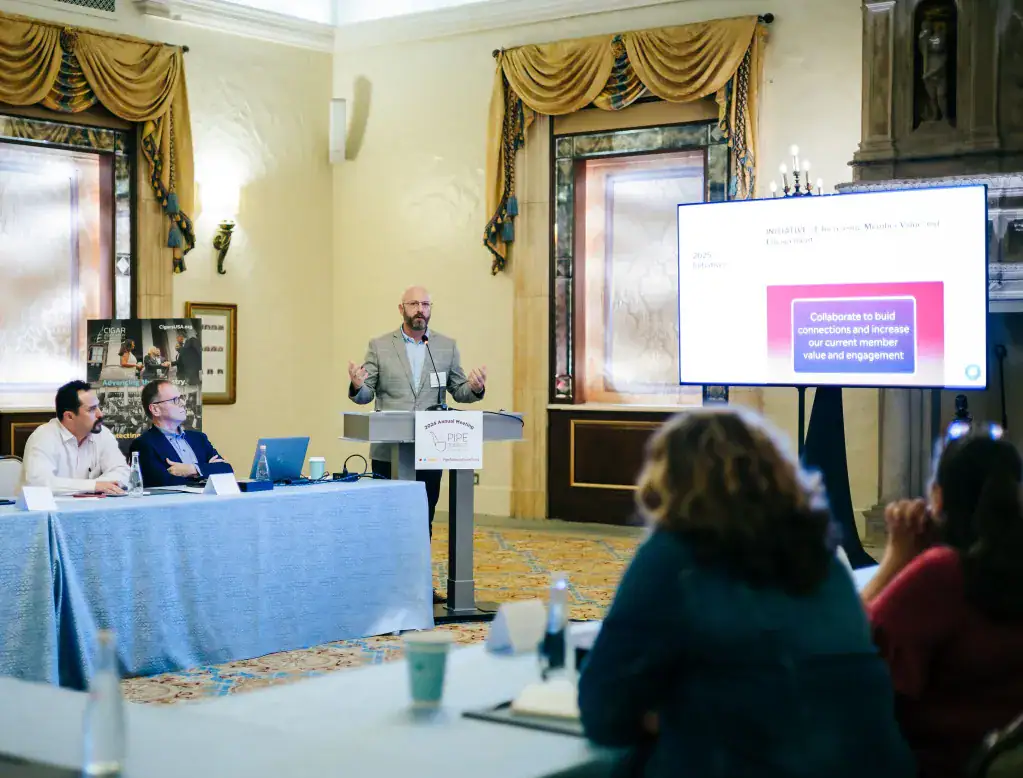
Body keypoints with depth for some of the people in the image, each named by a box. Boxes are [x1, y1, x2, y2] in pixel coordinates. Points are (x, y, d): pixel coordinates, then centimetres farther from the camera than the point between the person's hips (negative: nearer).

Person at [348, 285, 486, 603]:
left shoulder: (446, 346, 8)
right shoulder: (379, 346, 3)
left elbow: (458, 391, 7)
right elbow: (365, 396, 1)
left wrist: (475, 388, -14)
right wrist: (357, 386, -21)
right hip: (389, 451, -2)